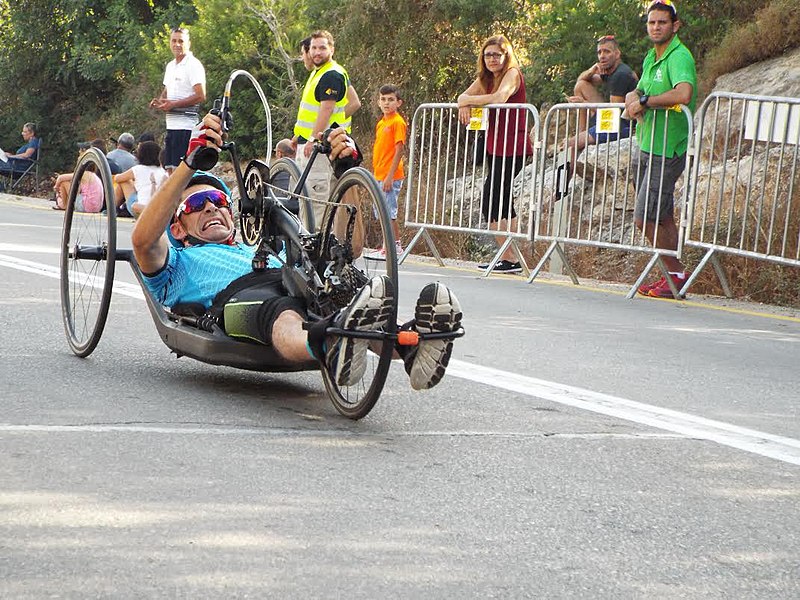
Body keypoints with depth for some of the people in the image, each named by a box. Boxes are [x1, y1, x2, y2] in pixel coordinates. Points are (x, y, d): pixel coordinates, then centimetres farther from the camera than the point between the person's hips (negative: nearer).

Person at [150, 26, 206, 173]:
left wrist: (173, 104, -19)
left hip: (186, 125, -9)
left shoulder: (193, 65, -9)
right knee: (170, 169, 9)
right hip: (171, 124, 9)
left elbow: (200, 96, -17)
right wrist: (159, 101, 7)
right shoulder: (170, 65, 18)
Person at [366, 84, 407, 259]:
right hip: (379, 176, 9)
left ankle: (395, 246, -4)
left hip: (390, 177, -9)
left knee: (388, 212, -8)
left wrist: (390, 176, -20)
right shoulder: (381, 123, 15)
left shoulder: (398, 122, -10)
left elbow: (399, 151, -16)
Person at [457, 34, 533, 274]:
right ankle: (511, 257, 19)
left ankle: (509, 259, -10)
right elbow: (465, 96, 6)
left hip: (512, 148, -10)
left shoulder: (512, 74, -11)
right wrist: (464, 105, -18)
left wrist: (469, 101, -18)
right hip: (496, 147, 10)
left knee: (490, 202, -12)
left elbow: (500, 97, -29)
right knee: (503, 203, 12)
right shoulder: (486, 77, 14)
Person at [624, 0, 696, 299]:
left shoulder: (679, 57, -16)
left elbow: (683, 94, -34)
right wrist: (633, 98, -5)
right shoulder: (651, 58, 13)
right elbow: (639, 91, 20)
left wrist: (644, 101, -24)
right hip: (646, 147, 9)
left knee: (645, 219, -9)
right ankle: (672, 276, 20)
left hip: (667, 151, -9)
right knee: (662, 218, 13)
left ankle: (676, 273, 4)